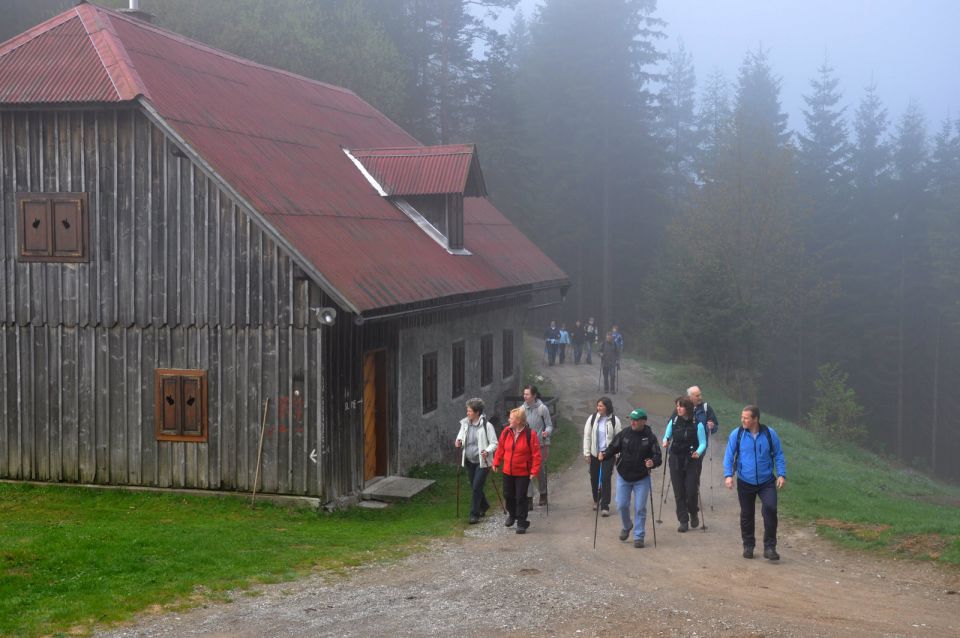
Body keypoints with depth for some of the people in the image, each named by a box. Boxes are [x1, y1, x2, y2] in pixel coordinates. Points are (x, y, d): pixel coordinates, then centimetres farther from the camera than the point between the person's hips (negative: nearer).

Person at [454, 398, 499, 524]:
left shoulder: (486, 425, -14)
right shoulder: (465, 424, 3)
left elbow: (494, 443, -10)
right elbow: (460, 437, 15)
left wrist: (487, 451, -29)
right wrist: (459, 442, -9)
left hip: (482, 461, -6)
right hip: (469, 461, 6)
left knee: (476, 487, -9)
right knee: (474, 487, 16)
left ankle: (474, 514, -1)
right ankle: (484, 505, 41)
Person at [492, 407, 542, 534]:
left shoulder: (530, 434, -14)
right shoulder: (506, 432, -2)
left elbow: (536, 454, -12)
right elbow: (500, 448, 10)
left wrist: (534, 470, -15)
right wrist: (496, 463, 9)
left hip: (523, 473, -4)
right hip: (508, 472, 5)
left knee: (521, 498, -1)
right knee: (508, 495, 15)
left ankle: (521, 523, 10)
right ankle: (512, 514, 41)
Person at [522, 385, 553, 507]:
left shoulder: (542, 408, -8)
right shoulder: (522, 409, 1)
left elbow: (549, 425, -6)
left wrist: (546, 432, -24)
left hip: (541, 444, -2)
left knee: (540, 471, 10)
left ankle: (543, 495, 32)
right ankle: (529, 499, -2)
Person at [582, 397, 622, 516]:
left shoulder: (614, 421, -3)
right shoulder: (592, 419, 1)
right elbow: (587, 436, 4)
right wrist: (586, 453, 0)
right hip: (594, 453, 2)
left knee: (606, 479, -8)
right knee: (594, 478, 11)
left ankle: (605, 506, -4)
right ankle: (596, 500, 35)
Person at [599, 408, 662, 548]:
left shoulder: (650, 437, -8)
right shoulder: (624, 434, -4)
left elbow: (657, 456, -10)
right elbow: (613, 447, 2)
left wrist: (653, 462, -31)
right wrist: (604, 454, -18)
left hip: (642, 478, -2)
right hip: (623, 476, 2)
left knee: (640, 508, -1)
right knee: (622, 505, 4)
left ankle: (638, 536, 11)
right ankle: (627, 526, 33)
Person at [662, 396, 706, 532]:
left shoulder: (697, 424, -8)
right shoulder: (673, 422, 3)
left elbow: (703, 443, -5)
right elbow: (667, 436, 13)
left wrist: (698, 452, -24)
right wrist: (665, 441, -9)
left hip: (692, 461, -3)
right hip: (676, 460, 3)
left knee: (691, 491, -5)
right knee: (679, 492, 2)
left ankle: (694, 513, 25)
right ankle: (683, 521, 11)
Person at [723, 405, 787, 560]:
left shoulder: (770, 433, -3)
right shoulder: (737, 434, -4)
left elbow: (778, 455, 4)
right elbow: (728, 456, -1)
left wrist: (781, 474, -6)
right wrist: (728, 475, -14)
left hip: (767, 482, -1)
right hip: (745, 483, 1)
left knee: (770, 509, -17)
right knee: (747, 515, 9)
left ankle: (769, 547, -8)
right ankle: (748, 546, 26)